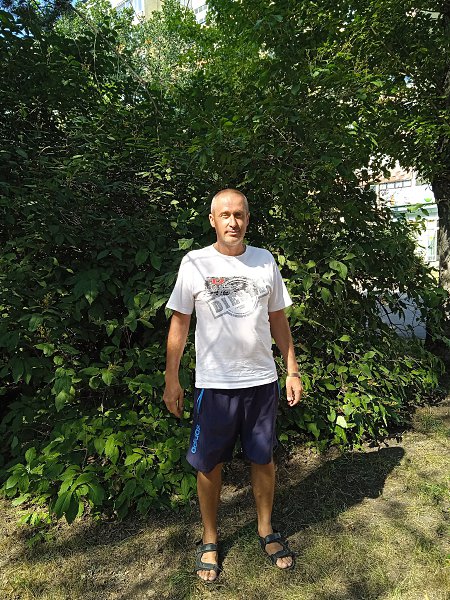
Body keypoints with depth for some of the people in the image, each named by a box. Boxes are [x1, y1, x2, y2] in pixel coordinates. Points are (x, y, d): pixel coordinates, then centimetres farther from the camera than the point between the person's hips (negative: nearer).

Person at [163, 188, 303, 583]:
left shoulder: (265, 261, 3)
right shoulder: (194, 263, -5)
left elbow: (278, 320, 8)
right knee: (209, 464, 11)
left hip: (262, 380, 2)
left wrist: (293, 371, 7)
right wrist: (172, 380, -3)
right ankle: (210, 539, 35)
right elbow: (179, 322, -2)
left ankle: (266, 531, 39)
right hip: (214, 383, -2)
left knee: (264, 458, 15)